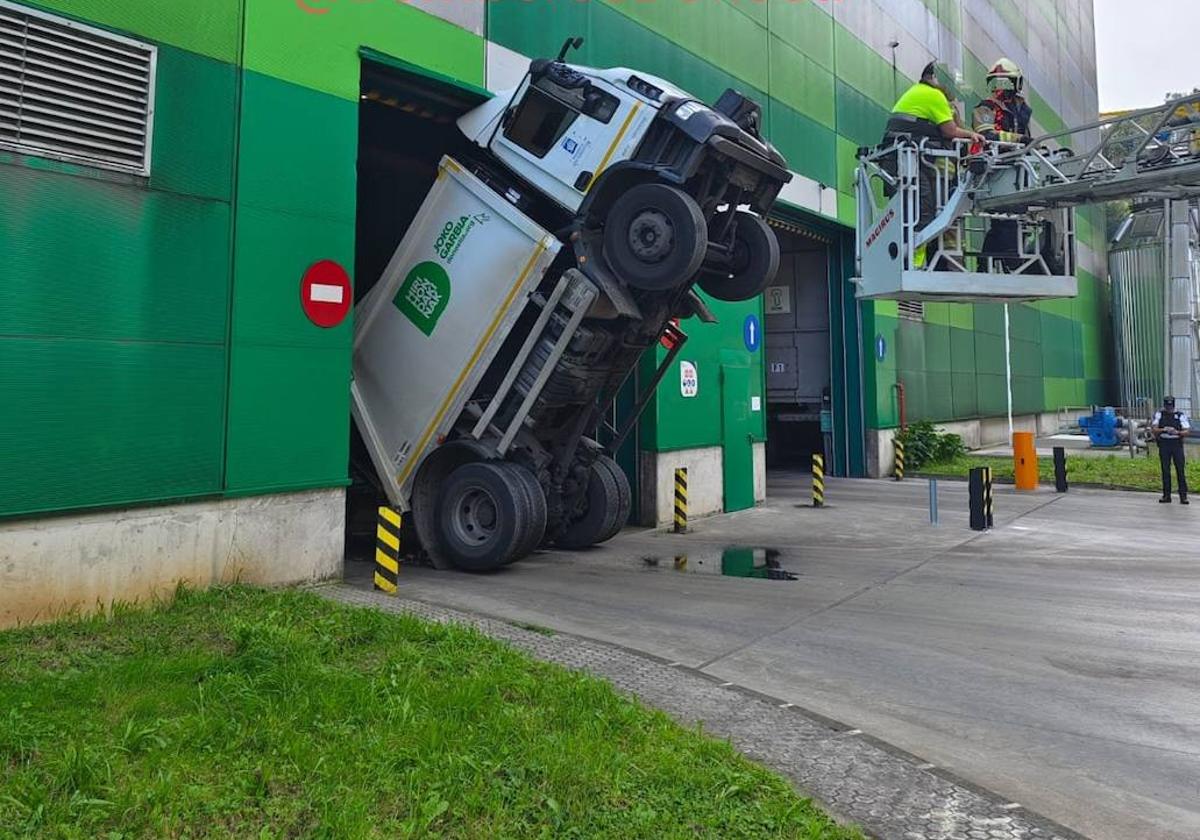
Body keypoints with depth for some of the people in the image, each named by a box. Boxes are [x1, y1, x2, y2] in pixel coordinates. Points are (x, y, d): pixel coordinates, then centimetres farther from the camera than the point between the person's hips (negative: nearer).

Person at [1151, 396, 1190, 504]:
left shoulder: (1180, 415, 1)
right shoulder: (1159, 414, 4)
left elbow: (1187, 431, -4)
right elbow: (1154, 429, -4)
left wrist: (1177, 432, -22)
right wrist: (1163, 430, -23)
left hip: (1177, 444, -1)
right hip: (1164, 445, 1)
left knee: (1180, 470, -3)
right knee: (1165, 470, 5)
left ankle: (1183, 496, 1)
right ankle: (1166, 496, 10)